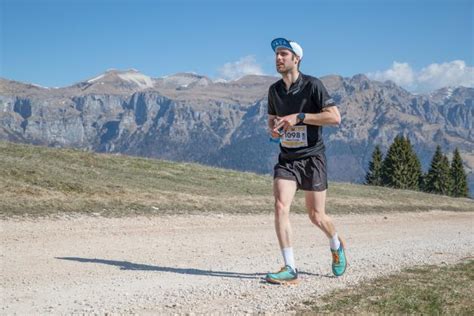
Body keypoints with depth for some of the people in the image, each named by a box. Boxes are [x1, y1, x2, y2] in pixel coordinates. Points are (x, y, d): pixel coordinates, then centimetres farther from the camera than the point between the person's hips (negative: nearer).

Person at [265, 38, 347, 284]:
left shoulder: (312, 85, -9)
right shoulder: (274, 89, 8)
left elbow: (335, 117, -16)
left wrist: (299, 117, -21)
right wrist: (273, 129, -5)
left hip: (312, 158, -4)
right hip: (286, 159, 4)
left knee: (316, 217, 4)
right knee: (280, 207, -16)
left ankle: (337, 245, 38)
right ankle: (290, 269, -12)